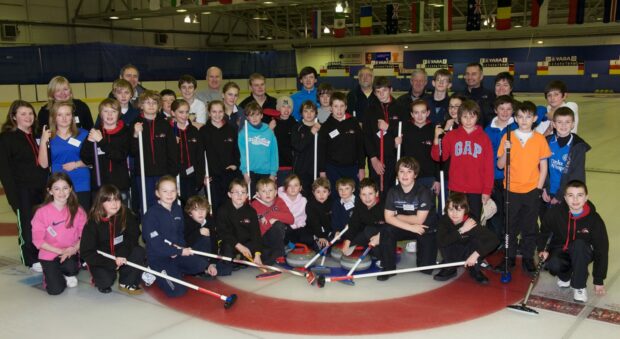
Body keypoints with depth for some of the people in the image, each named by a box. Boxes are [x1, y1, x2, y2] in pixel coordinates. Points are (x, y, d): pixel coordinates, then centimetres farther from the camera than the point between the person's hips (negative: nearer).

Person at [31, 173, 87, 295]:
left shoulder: (77, 210, -5)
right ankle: (50, 274, 22)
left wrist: (74, 248, -19)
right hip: (49, 254, -1)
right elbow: (38, 240, -11)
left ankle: (68, 275, 8)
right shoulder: (42, 212, -13)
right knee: (55, 289, -15)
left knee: (71, 268, -32)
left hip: (71, 252, 2)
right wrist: (60, 251, -17)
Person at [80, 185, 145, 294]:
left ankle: (127, 283, -3)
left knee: (139, 252, -24)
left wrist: (122, 253, -29)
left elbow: (133, 237, -10)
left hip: (121, 257, 3)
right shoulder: (93, 223, -18)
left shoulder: (126, 215, -12)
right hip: (101, 260, -3)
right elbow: (86, 253, -18)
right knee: (106, 280, -30)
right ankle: (102, 281, 10)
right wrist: (112, 262, -26)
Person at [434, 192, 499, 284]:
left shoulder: (471, 223, -28)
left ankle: (475, 271, -6)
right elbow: (440, 242, -37)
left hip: (467, 255, -1)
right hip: (453, 256, 1)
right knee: (445, 242, -27)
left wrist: (476, 254, -41)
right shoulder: (443, 220, -21)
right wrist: (461, 230, -40)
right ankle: (450, 269, -4)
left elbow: (494, 240, -35)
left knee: (477, 240, -28)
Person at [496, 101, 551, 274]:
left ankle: (528, 258, 22)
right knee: (510, 226, 8)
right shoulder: (508, 137, -2)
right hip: (511, 190, 0)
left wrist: (539, 188, -3)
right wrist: (506, 151, -19)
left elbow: (543, 166, 3)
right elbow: (500, 165, -2)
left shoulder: (540, 139, 0)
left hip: (532, 190, 0)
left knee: (530, 227, 9)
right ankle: (510, 257, 22)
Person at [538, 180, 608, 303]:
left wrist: (599, 281, -10)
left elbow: (601, 250, -12)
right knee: (552, 264, -33)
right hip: (559, 251, 1)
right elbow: (543, 233, 4)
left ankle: (579, 286, -19)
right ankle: (565, 276, 6)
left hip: (581, 255, -1)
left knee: (579, 244, -35)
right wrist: (542, 250, -13)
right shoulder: (555, 213, -16)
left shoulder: (594, 219, -18)